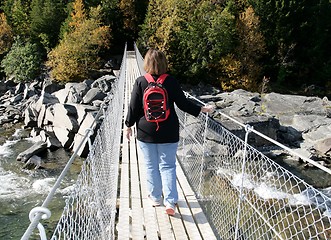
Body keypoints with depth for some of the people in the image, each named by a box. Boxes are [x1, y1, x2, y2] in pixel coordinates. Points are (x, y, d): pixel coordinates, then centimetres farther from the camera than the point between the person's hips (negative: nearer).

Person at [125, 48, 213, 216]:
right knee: (168, 166, 7)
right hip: (168, 133, 0)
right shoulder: (171, 82, -8)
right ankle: (170, 202, 1)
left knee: (151, 166, 14)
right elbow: (183, 104, -4)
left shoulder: (140, 82, -8)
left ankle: (155, 198, 25)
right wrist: (202, 109, 9)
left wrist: (129, 126, 9)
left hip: (146, 133, 0)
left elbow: (133, 107, -4)